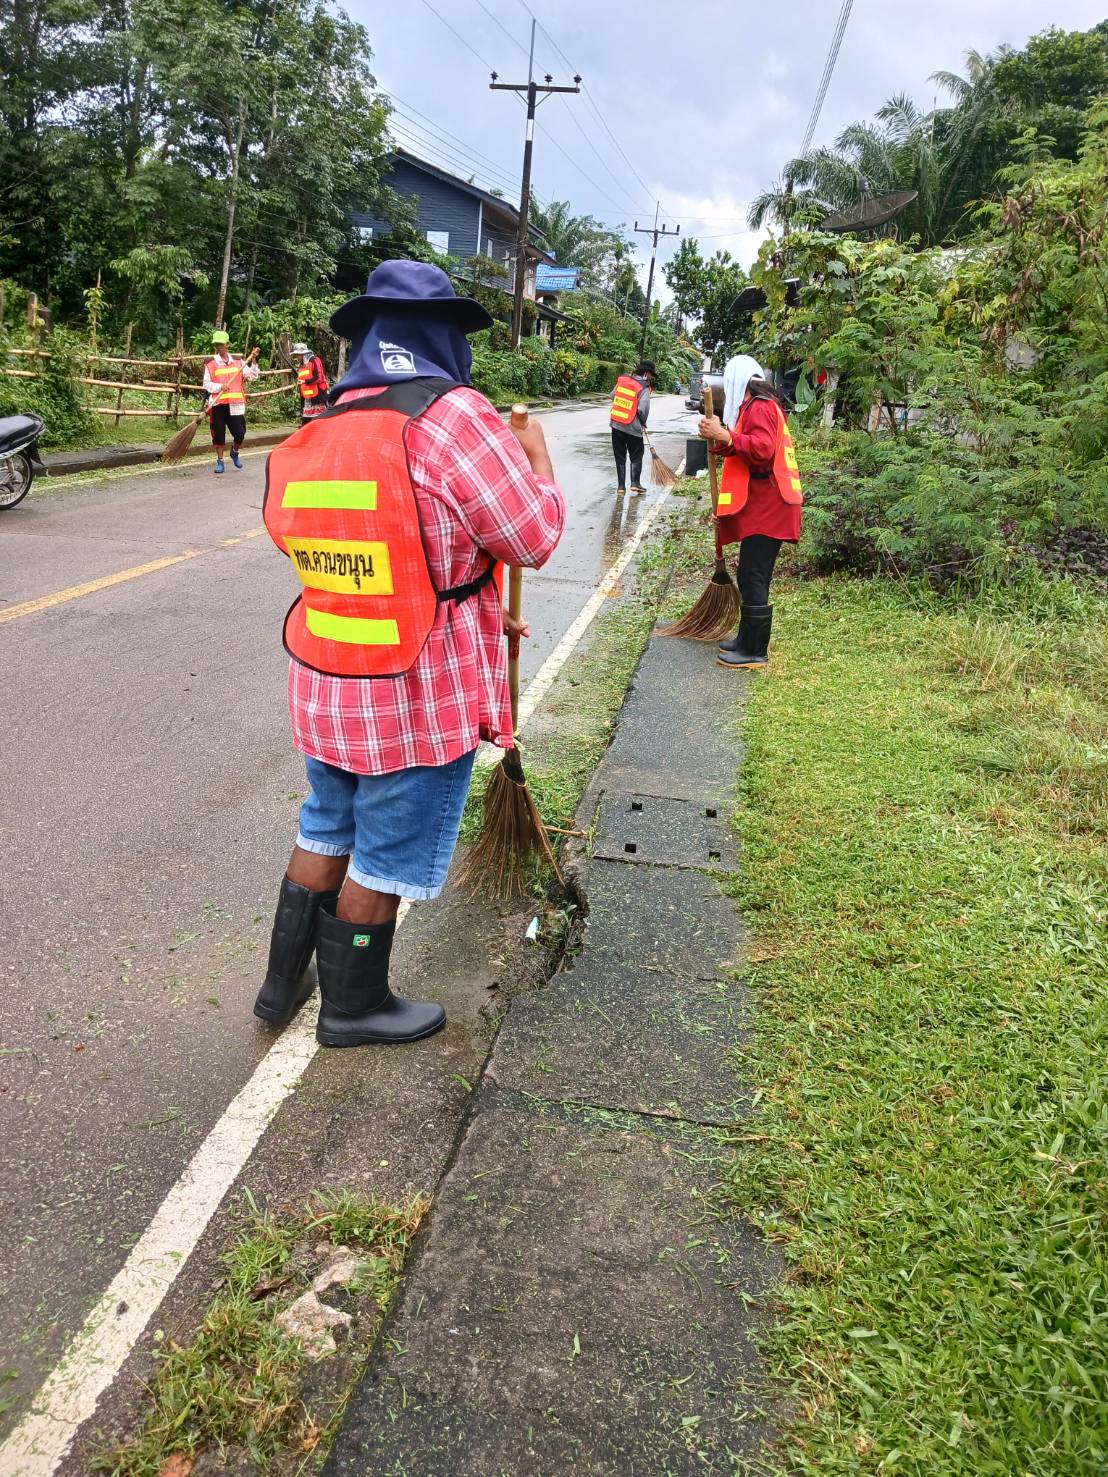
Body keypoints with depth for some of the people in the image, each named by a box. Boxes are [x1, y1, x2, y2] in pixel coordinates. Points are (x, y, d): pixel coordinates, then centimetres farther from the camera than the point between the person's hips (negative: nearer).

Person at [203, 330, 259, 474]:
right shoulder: (210, 363, 3)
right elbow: (206, 384, 1)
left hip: (236, 403, 1)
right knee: (218, 433, 1)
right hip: (217, 403, -1)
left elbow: (252, 376, 5)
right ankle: (219, 460, 14)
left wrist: (253, 361, -6)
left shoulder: (238, 360, 9)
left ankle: (235, 452, 28)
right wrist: (219, 387, -14)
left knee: (240, 432, -2)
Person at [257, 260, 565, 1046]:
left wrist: (480, 613, 19)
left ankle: (284, 983, 37)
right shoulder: (451, 416, -17)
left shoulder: (318, 434, 5)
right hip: (422, 695, -6)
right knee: (386, 855, 11)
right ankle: (354, 1006, 30)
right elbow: (537, 537, -13)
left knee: (326, 830, 23)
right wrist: (536, 453, 6)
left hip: (325, 681, 7)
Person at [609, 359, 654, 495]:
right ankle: (635, 485, 2)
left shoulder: (622, 379, 2)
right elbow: (643, 410, -18)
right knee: (636, 457, 11)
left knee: (620, 457, 12)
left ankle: (621, 487, 12)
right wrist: (643, 423, 1)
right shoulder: (644, 388, -13)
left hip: (616, 425, 4)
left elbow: (612, 396, 10)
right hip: (633, 428, -4)